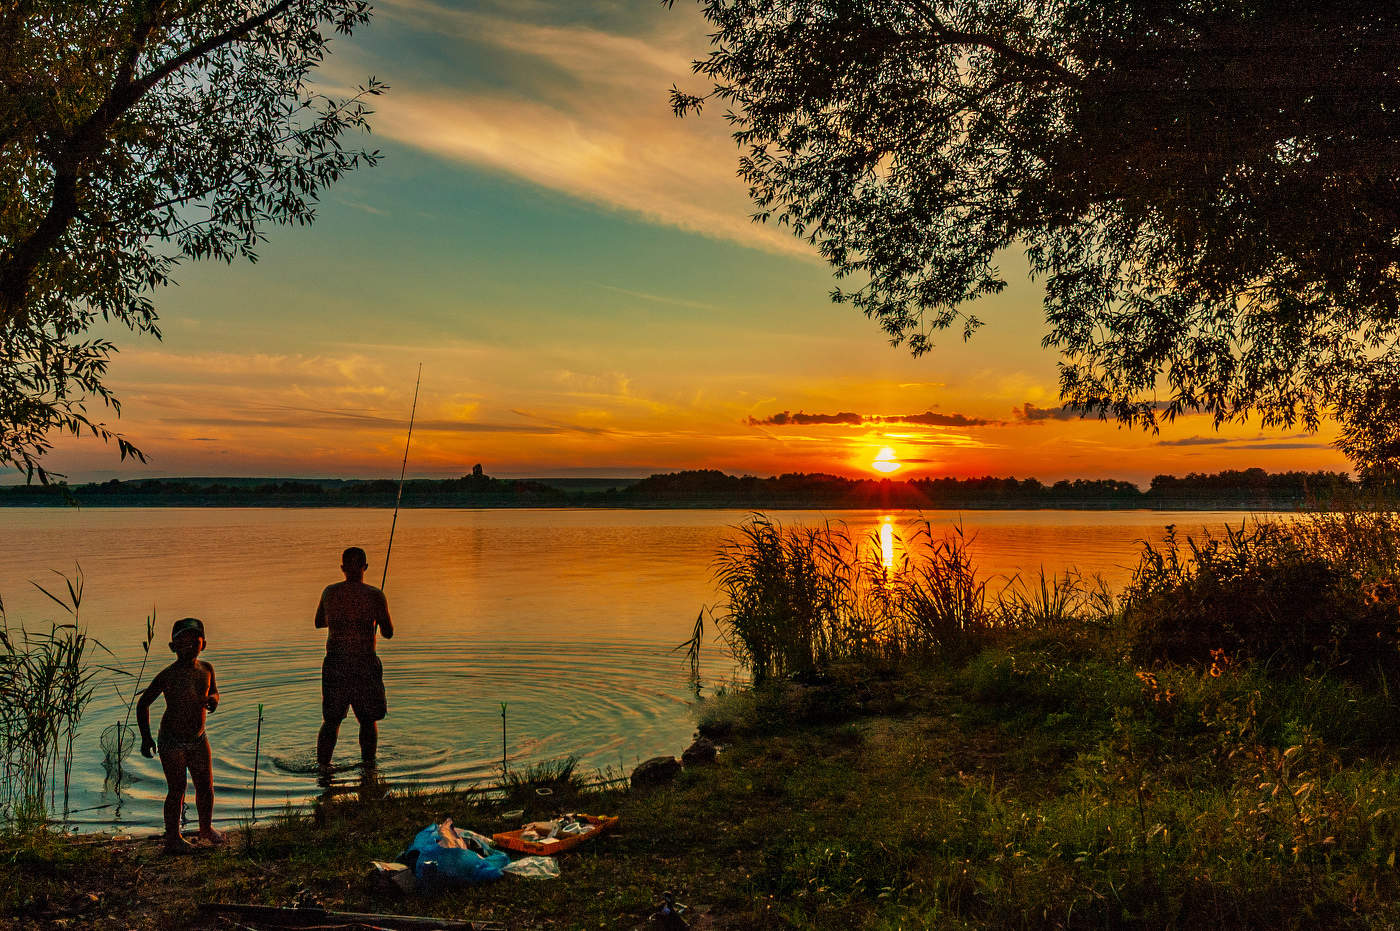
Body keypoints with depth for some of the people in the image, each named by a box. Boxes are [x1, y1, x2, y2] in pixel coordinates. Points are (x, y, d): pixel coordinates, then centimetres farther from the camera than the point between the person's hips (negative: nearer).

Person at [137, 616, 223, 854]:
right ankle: (172, 838, 13)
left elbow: (213, 691, 18)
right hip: (172, 742, -5)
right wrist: (146, 737, -9)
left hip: (198, 739, 5)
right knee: (177, 790, -2)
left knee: (206, 786, 12)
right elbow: (143, 703, -6)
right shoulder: (168, 675, -15)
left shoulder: (206, 669, 0)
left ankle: (206, 828, 34)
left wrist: (213, 699, -7)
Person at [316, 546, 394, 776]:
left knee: (331, 720, 13)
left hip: (334, 664, 2)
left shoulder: (330, 592, 2)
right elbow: (388, 633, -1)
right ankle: (368, 764, 21)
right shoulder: (375, 596, -8)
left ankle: (323, 764, 6)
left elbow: (319, 622, 18)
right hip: (365, 666, -2)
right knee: (369, 719, 15)